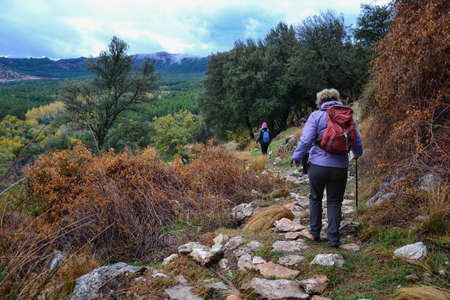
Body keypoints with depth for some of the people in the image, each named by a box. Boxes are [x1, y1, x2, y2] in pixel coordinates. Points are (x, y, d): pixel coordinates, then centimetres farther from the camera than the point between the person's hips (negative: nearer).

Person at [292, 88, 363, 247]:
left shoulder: (316, 116, -4)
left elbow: (306, 140, -13)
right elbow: (357, 142, 12)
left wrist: (297, 157, 0)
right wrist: (357, 154, 32)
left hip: (318, 166, -2)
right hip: (340, 167, 2)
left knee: (315, 198, 17)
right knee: (334, 202, 12)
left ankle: (315, 232, 24)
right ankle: (333, 237, 10)